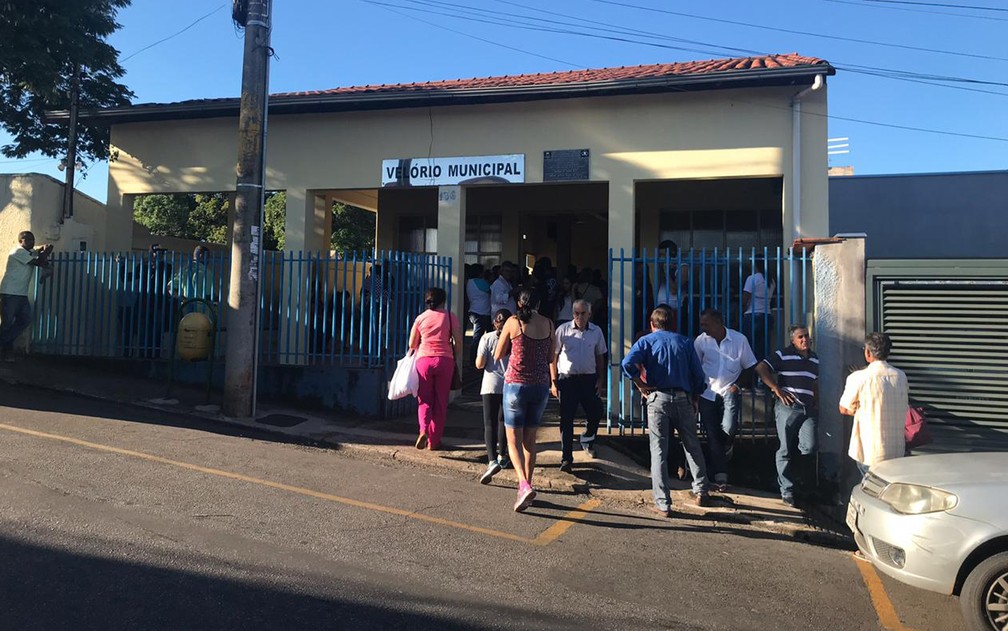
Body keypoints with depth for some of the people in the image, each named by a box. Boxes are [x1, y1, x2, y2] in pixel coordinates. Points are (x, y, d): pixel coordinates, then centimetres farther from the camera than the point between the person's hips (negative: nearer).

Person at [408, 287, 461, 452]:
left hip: (424, 360, 1)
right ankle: (434, 441, 13)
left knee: (424, 399, 9)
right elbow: (458, 342, -1)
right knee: (440, 402, 8)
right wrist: (456, 360, 13)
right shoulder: (450, 317, 2)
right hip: (445, 360, 0)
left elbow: (412, 344, 9)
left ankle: (423, 430, -16)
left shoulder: (421, 318, 5)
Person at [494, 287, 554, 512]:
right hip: (541, 386, 4)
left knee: (513, 440, 2)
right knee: (530, 439, 16)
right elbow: (550, 358, 12)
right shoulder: (548, 324, 3)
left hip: (516, 384, -4)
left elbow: (498, 355, 3)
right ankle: (527, 485, 21)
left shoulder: (513, 322, -6)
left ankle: (524, 485, -16)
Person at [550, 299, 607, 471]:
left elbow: (600, 357, 13)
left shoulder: (596, 331, 4)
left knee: (596, 413, 6)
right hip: (567, 379, -2)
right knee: (566, 419, 0)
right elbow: (553, 356, 0)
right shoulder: (563, 329, -4)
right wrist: (553, 381, -4)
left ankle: (587, 440, 38)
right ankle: (566, 458, 8)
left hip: (589, 379, 3)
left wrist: (600, 380, 7)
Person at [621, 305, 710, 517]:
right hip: (684, 398, 3)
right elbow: (698, 375, 9)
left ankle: (663, 504, 2)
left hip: (658, 398, -2)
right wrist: (695, 399, 20)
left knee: (659, 450, 1)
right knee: (692, 446, 19)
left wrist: (641, 385, -4)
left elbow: (628, 363, -15)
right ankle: (701, 492, 28)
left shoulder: (647, 340, 4)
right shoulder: (685, 342, 12)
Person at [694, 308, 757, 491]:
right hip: (707, 393, 2)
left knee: (728, 428, -19)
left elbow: (750, 366, 3)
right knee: (712, 436, 1)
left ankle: (727, 448, 18)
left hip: (728, 392, -1)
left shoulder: (739, 339, -6)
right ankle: (720, 477, 11)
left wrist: (738, 385, -7)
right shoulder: (700, 341, -4)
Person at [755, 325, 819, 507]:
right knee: (786, 450, 0)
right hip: (787, 407, -5)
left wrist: (817, 405, 20)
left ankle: (802, 483, 16)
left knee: (809, 447, -9)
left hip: (808, 410, 5)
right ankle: (787, 490, 9)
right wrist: (776, 389, -11)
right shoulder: (783, 355, -3)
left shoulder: (814, 358, 17)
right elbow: (760, 369, -9)